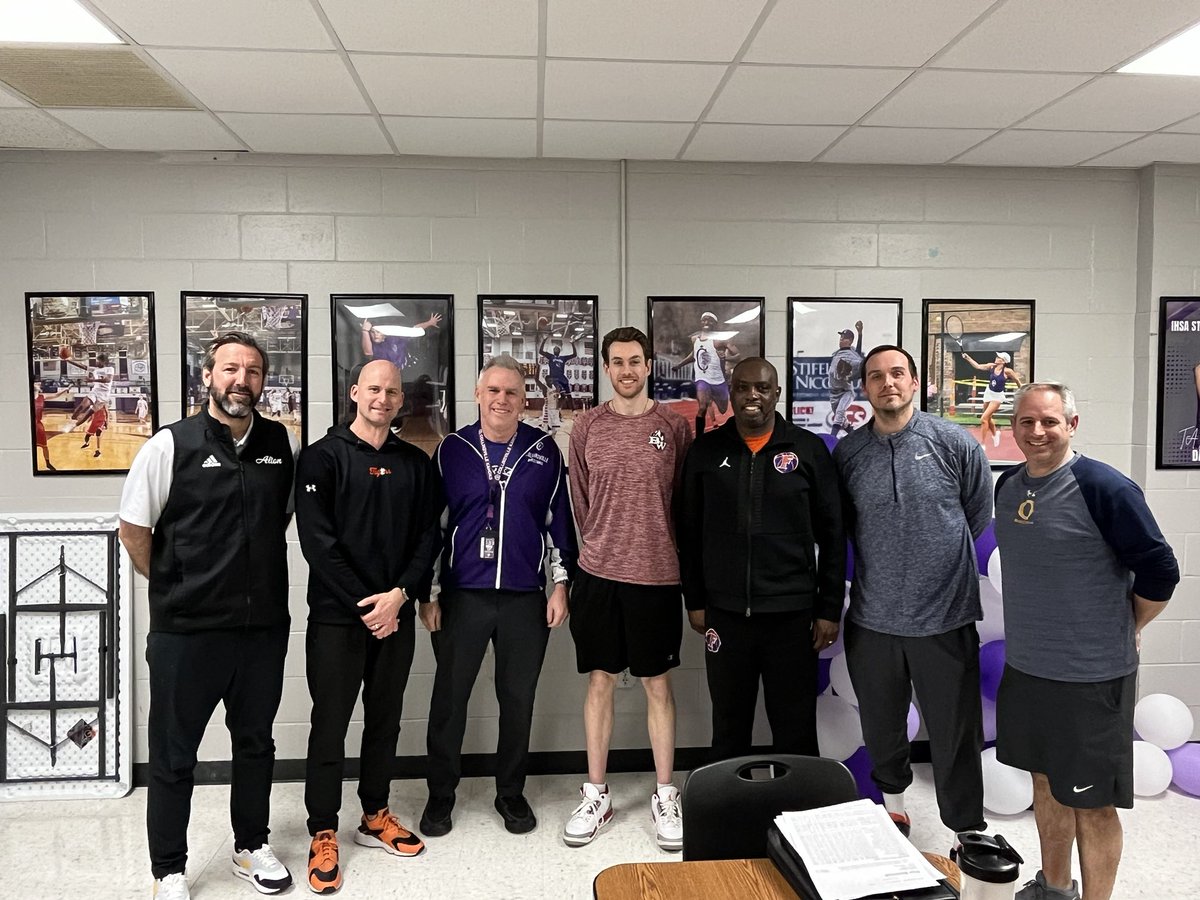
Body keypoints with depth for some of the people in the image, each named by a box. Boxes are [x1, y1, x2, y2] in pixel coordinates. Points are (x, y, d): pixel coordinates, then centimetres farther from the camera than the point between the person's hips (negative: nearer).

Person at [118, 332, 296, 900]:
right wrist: (173, 587, 3)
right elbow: (133, 529, -3)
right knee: (173, 755, 10)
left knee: (256, 743, 18)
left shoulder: (280, 443, 2)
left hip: (264, 625, 4)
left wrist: (257, 575, 9)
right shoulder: (171, 445, -9)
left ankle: (251, 848, 37)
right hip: (186, 631, -3)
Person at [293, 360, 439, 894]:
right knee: (330, 725, 4)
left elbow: (427, 536, 5)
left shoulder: (415, 463, 8)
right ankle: (323, 834, 18)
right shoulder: (323, 457, -4)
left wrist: (400, 595, -10)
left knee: (385, 720, 14)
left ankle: (375, 817, 30)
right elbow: (317, 541, -11)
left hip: (395, 615, 4)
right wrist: (365, 607, -13)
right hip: (336, 616, -4)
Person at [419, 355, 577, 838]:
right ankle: (440, 795, 25)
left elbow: (559, 519, 6)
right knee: (449, 698, 7)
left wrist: (560, 584, 3)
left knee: (518, 699, 10)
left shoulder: (544, 450, 2)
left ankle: (511, 792, 28)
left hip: (525, 598, 1)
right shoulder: (452, 449, 1)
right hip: (462, 595, 0)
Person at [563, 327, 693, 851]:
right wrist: (602, 549, 8)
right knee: (600, 683, 10)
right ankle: (596, 795, 24)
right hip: (598, 574, 1)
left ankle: (665, 796, 22)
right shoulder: (586, 428, 3)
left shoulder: (673, 426, 0)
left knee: (658, 685, 8)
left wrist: (659, 550, 5)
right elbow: (579, 503, 8)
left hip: (656, 575, -1)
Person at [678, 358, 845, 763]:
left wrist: (829, 608, -1)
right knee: (729, 728, 14)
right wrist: (694, 601, 5)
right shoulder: (705, 451, 3)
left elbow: (832, 535, 1)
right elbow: (688, 532, 7)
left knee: (796, 730, 9)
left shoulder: (808, 449, 0)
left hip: (792, 614, -1)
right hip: (725, 613, 1)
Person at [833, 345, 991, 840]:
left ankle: (968, 831, 23)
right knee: (881, 726, 19)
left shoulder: (953, 442, -5)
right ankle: (892, 796, 44)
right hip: (872, 618, 3)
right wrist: (879, 562, 10)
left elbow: (978, 513, 7)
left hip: (944, 618, -2)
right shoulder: (847, 452, 1)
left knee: (956, 734, 6)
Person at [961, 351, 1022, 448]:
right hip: (988, 393, 6)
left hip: (997, 396, -6)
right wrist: (968, 358, -17)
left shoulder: (1007, 371, -19)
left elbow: (1017, 380, -6)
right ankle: (995, 434, 51)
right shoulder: (991, 367, -6)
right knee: (988, 418, 22)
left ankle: (982, 443, -5)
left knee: (984, 419, -15)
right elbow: (978, 366, -6)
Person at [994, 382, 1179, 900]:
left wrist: (1124, 630, -1)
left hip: (1091, 677, -7)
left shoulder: (1103, 487, -17)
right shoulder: (1007, 486, 4)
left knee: (1090, 802, 6)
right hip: (1024, 668, 7)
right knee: (1046, 781, 21)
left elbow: (1160, 570, -12)